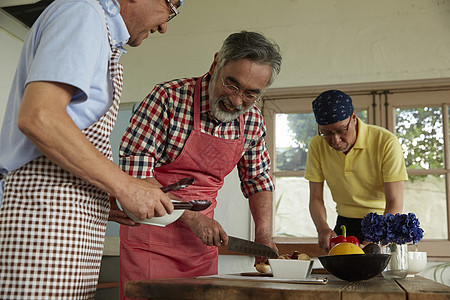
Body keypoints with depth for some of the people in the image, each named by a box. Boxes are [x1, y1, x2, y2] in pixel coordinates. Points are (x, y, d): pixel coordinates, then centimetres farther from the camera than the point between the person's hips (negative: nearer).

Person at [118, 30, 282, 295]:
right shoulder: (170, 98, -18)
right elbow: (134, 169, -21)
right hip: (151, 233, -4)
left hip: (203, 242, 5)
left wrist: (264, 233, -1)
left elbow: (257, 178, 12)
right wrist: (190, 216, -21)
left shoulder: (253, 121, -2)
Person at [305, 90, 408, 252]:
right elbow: (315, 198, -1)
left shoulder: (387, 142, -17)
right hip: (344, 224, 3)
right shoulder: (317, 146, -6)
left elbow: (394, 203, -19)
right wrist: (322, 229, -22)